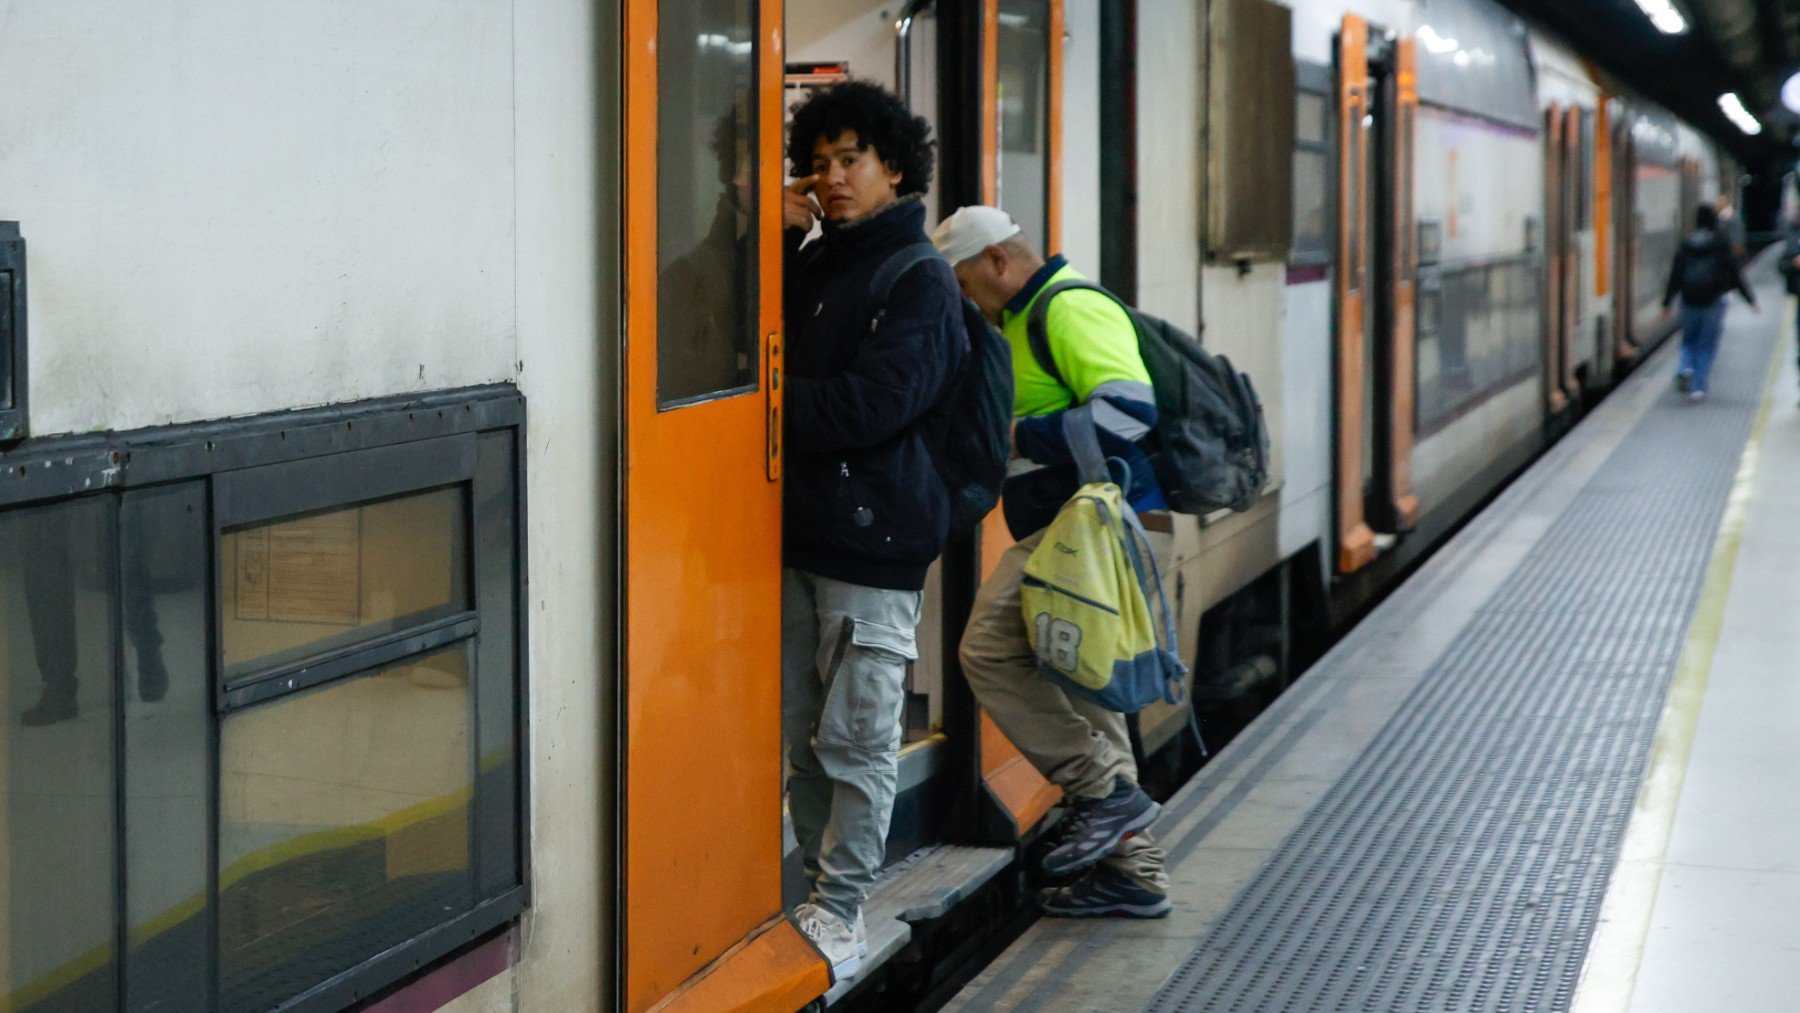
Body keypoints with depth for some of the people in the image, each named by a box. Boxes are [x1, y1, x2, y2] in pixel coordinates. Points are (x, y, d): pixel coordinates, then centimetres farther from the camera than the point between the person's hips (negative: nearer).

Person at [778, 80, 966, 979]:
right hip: (799, 532, 7)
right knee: (801, 736, 11)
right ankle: (819, 892, 21)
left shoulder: (919, 281, -7)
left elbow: (871, 404, -18)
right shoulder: (810, 265, 16)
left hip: (872, 542, -7)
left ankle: (840, 914, 5)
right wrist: (778, 237, 1)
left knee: (856, 742, -2)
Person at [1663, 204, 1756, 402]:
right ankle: (1698, 387, -1)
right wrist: (1749, 298, 9)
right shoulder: (1721, 245, -3)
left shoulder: (1685, 245, 3)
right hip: (1713, 300, -2)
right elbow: (1734, 274, -1)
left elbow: (1675, 275, 1)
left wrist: (1667, 302, 5)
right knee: (1707, 344, 5)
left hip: (1690, 301, 2)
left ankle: (1685, 368, -12)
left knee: (1689, 340, 17)